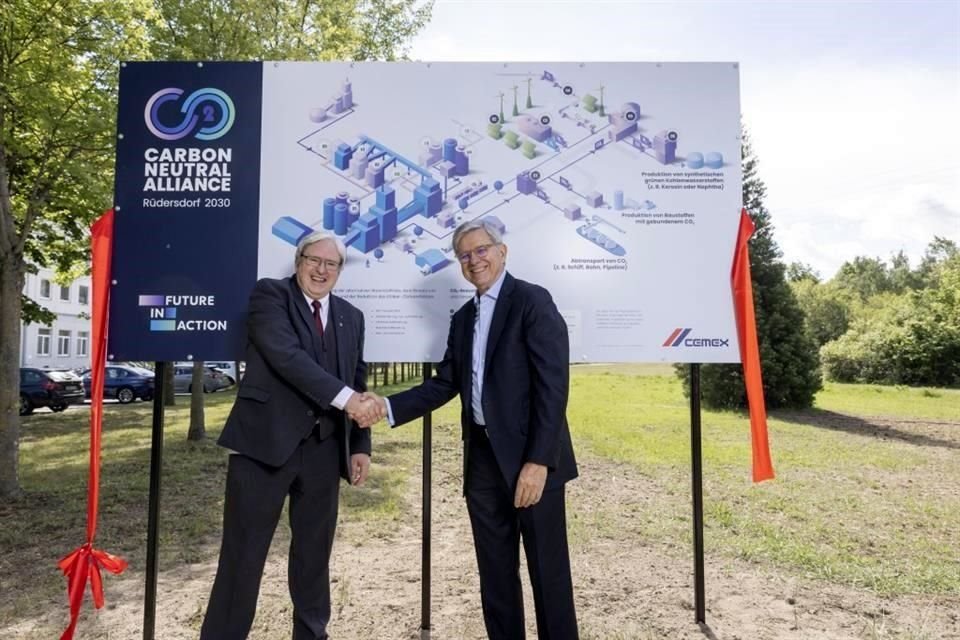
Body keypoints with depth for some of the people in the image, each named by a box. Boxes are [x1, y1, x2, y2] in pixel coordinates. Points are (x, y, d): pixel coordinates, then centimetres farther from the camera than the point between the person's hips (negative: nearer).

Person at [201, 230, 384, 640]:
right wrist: (343, 398, -24)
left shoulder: (351, 317, 14)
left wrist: (360, 446, 8)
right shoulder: (269, 294, -2)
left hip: (323, 449, 5)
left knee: (314, 555, 15)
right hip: (265, 441, -4)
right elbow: (285, 354, -19)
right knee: (243, 556, 2)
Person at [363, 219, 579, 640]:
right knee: (495, 573, 15)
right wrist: (388, 407, -3)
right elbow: (445, 384, 11)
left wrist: (538, 460, -21)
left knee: (548, 571, 5)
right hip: (483, 459, 7)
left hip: (531, 456, -6)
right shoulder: (463, 318, 16)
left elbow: (552, 384, -15)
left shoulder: (532, 301, -7)